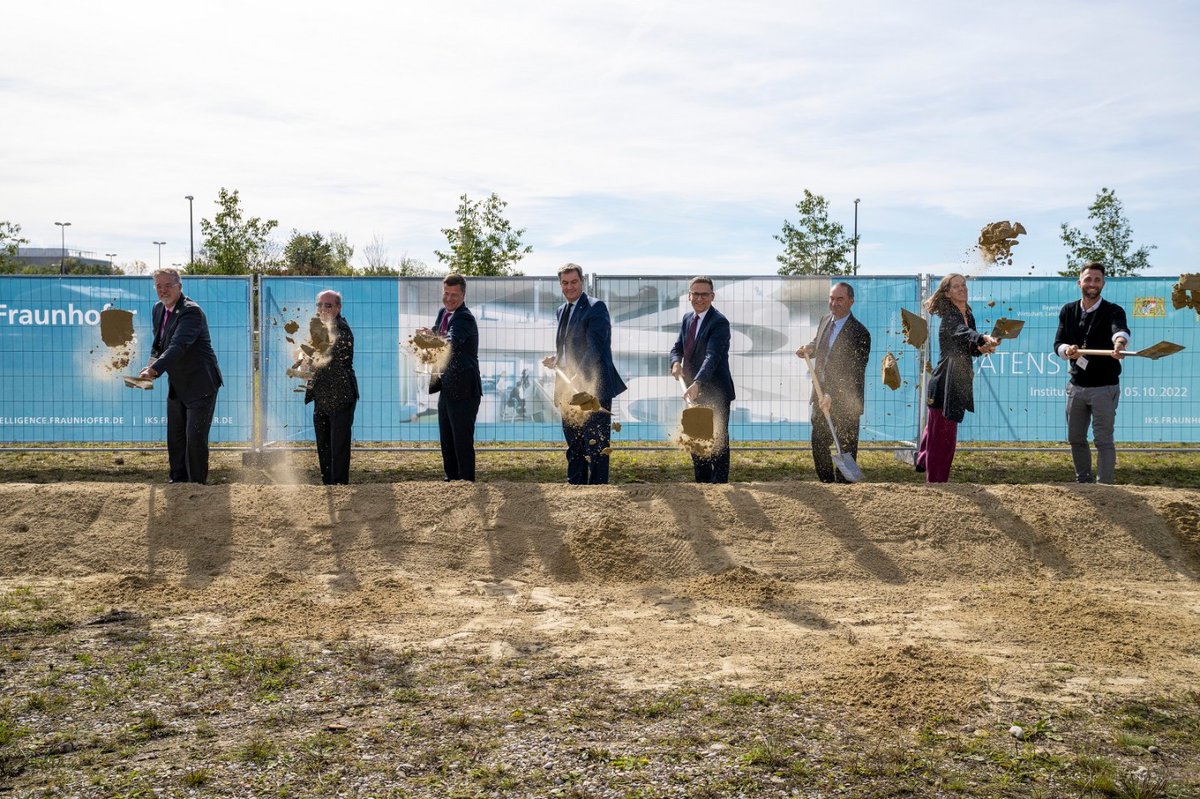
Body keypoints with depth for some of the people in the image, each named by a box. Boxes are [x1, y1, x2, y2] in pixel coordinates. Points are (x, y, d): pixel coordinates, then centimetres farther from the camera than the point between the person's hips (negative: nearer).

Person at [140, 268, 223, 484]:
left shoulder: (191, 311, -22)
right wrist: (152, 363, -6)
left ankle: (197, 484, 4)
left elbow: (178, 346, -33)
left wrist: (155, 370, -44)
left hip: (200, 385, -9)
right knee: (175, 437, 15)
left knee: (195, 438, -6)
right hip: (177, 386, 9)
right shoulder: (158, 308, 5)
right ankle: (178, 480, 28)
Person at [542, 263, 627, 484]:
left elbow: (595, 348, -18)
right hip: (570, 390, 8)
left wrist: (578, 380, -26)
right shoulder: (562, 310, 17)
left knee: (596, 447, -5)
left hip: (594, 388, -8)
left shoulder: (596, 307, -9)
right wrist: (555, 359, 3)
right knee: (574, 447, 14)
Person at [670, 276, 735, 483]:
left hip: (715, 391, -8)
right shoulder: (687, 318, 9)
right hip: (694, 392, 8)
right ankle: (701, 483, 26)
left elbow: (712, 356, -28)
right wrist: (676, 362, -10)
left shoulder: (719, 322, -17)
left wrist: (697, 383, -40)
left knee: (718, 441, -2)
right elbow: (678, 348, 14)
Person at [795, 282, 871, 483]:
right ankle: (826, 484, 28)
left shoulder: (859, 332, -18)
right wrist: (809, 348, 1)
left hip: (845, 400, -7)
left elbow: (855, 373, -22)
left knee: (846, 447, 4)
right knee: (818, 443, 14)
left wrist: (832, 397, -28)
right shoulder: (824, 322, 6)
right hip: (821, 394, 7)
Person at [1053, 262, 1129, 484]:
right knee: (1075, 438, 13)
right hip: (1076, 386, 5)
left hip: (1105, 387, -5)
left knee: (1104, 440, -4)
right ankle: (1084, 483, 29)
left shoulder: (1113, 311, -7)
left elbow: (1120, 329, -30)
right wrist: (1067, 350, -23)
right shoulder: (1068, 311, 7)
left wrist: (1119, 343, -53)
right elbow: (1058, 343, 1)